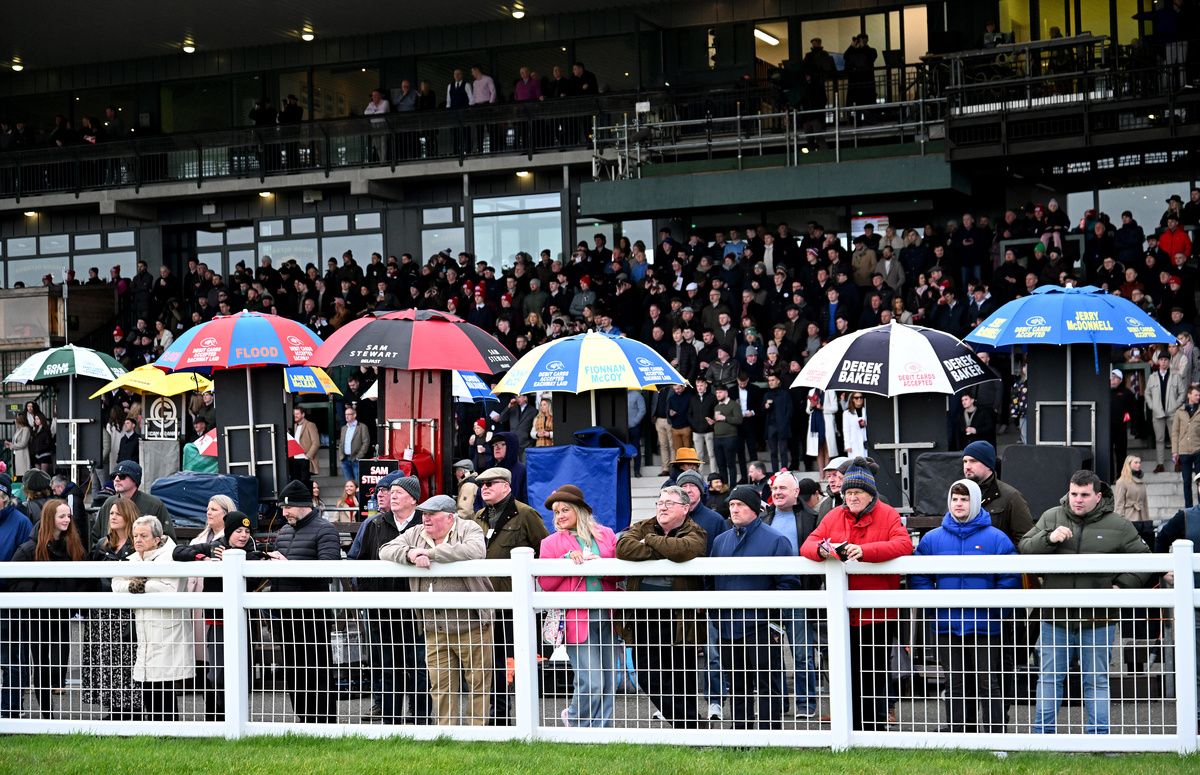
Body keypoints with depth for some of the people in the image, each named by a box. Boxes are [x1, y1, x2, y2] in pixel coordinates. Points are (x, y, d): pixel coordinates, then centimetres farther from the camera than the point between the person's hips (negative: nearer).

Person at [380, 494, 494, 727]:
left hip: (471, 626, -4)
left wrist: (431, 553, -19)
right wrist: (410, 554, -16)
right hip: (435, 628, 4)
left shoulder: (468, 529, -3)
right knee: (441, 686, 6)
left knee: (478, 682, 0)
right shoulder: (416, 534, 12)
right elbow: (386, 551, 6)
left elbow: (475, 551, -24)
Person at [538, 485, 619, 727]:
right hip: (576, 617, -3)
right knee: (591, 684, -11)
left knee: (609, 684, 4)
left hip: (606, 615, 3)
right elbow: (545, 582, 0)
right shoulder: (551, 543, 7)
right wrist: (567, 560, -11)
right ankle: (574, 718, 15)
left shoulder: (605, 536, 13)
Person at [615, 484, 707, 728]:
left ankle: (688, 725, 16)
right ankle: (688, 721, 9)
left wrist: (649, 541, -8)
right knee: (648, 677, 0)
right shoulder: (642, 528, 12)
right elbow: (623, 548, -10)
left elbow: (682, 550, -23)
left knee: (682, 679, 4)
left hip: (679, 618, -4)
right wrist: (663, 551, -12)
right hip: (644, 616, 4)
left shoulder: (695, 533, 1)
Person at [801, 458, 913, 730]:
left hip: (878, 613, -4)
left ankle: (876, 727, 10)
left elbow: (903, 545, -18)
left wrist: (865, 550, -29)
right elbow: (808, 544, 4)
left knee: (875, 675, 2)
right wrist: (822, 550, -21)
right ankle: (853, 731, 18)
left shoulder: (888, 516, -2)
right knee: (849, 676, 10)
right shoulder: (834, 517, 11)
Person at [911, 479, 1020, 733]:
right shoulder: (932, 538, 7)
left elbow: (1010, 579, -4)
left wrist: (992, 604, -14)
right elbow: (918, 578, 8)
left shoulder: (996, 538, -1)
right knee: (956, 686, 10)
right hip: (947, 625, 3)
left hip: (984, 625, -3)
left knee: (988, 684, -1)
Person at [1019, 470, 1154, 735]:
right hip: (1055, 618, 1)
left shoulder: (1118, 525, 1)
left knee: (1097, 681, 7)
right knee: (1049, 678, 7)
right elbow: (1025, 548, 0)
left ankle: (1098, 738, 13)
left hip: (1098, 621, -1)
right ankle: (1042, 736, 14)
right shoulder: (1051, 517, 5)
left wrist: (1123, 585, -6)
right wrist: (1049, 538, -18)